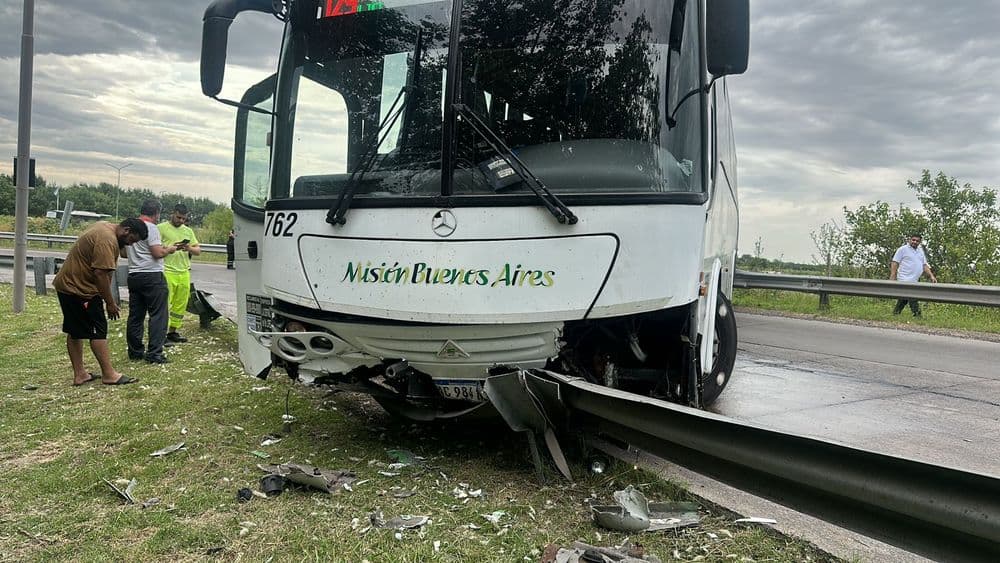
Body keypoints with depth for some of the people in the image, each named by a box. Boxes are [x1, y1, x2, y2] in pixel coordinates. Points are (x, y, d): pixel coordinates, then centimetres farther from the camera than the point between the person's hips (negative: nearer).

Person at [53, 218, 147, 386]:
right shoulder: (107, 240, -22)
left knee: (75, 331, 12)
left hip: (67, 284, 11)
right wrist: (110, 303, -19)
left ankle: (79, 374, 19)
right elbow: (100, 273, -27)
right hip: (80, 289, -11)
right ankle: (109, 375, -2)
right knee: (98, 331, -6)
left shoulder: (105, 226, 12)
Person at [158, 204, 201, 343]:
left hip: (184, 273, 6)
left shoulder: (188, 231, 18)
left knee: (180, 304, 8)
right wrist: (170, 248, -21)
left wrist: (190, 248, -5)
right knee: (165, 304, -7)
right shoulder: (161, 228, 1)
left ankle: (173, 332, 19)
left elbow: (198, 250, 15)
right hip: (167, 272, -6)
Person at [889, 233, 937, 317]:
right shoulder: (903, 249, -2)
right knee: (913, 300, -15)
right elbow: (895, 263, -6)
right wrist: (892, 277, -14)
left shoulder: (920, 251, 19)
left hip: (914, 281, 7)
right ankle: (917, 314, -15)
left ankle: (895, 314, 20)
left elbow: (924, 265, 21)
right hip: (905, 280, -7)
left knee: (903, 300, 12)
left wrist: (931, 276, 8)